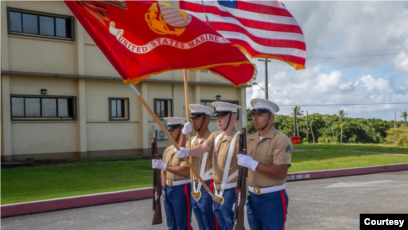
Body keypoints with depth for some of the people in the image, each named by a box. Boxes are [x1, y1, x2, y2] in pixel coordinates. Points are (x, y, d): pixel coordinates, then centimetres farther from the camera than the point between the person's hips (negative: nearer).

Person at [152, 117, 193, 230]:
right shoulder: (167, 150, 11)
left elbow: (185, 170, -23)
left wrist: (164, 165, -24)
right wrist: (164, 188, 7)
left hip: (181, 190, -8)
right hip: (168, 190, 8)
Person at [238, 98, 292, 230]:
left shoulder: (281, 140, -14)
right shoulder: (250, 139, 6)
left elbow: (281, 173, -22)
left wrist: (253, 164, -25)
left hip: (273, 199, -6)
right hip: (252, 197, 6)